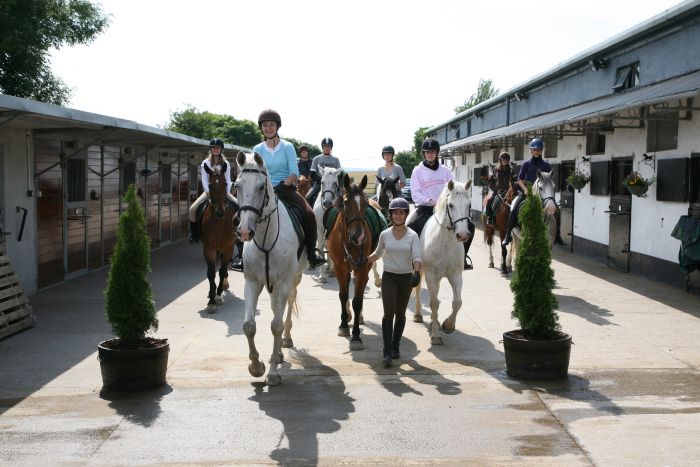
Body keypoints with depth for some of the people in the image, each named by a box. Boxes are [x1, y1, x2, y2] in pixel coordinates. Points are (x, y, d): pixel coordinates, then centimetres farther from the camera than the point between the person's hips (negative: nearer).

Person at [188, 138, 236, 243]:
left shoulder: (226, 163, 5)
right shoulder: (206, 163, 1)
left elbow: (228, 179, -1)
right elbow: (204, 179, -6)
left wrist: (227, 193, -16)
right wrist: (208, 193, -20)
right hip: (209, 191, -1)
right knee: (192, 209, -22)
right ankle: (194, 234, -6)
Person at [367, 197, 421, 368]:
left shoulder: (413, 236, -5)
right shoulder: (385, 235, 0)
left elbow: (416, 256, -17)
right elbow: (378, 253, 17)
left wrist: (417, 272, -34)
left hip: (406, 278, 0)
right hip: (389, 277, 0)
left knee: (400, 314, 13)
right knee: (389, 313, -12)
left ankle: (395, 346, 30)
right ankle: (387, 352, -15)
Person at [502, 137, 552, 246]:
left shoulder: (545, 165, 8)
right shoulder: (526, 164, 6)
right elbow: (520, 179, 3)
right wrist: (526, 189, -12)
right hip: (526, 191, -1)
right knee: (514, 210, -22)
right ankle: (508, 235, -11)